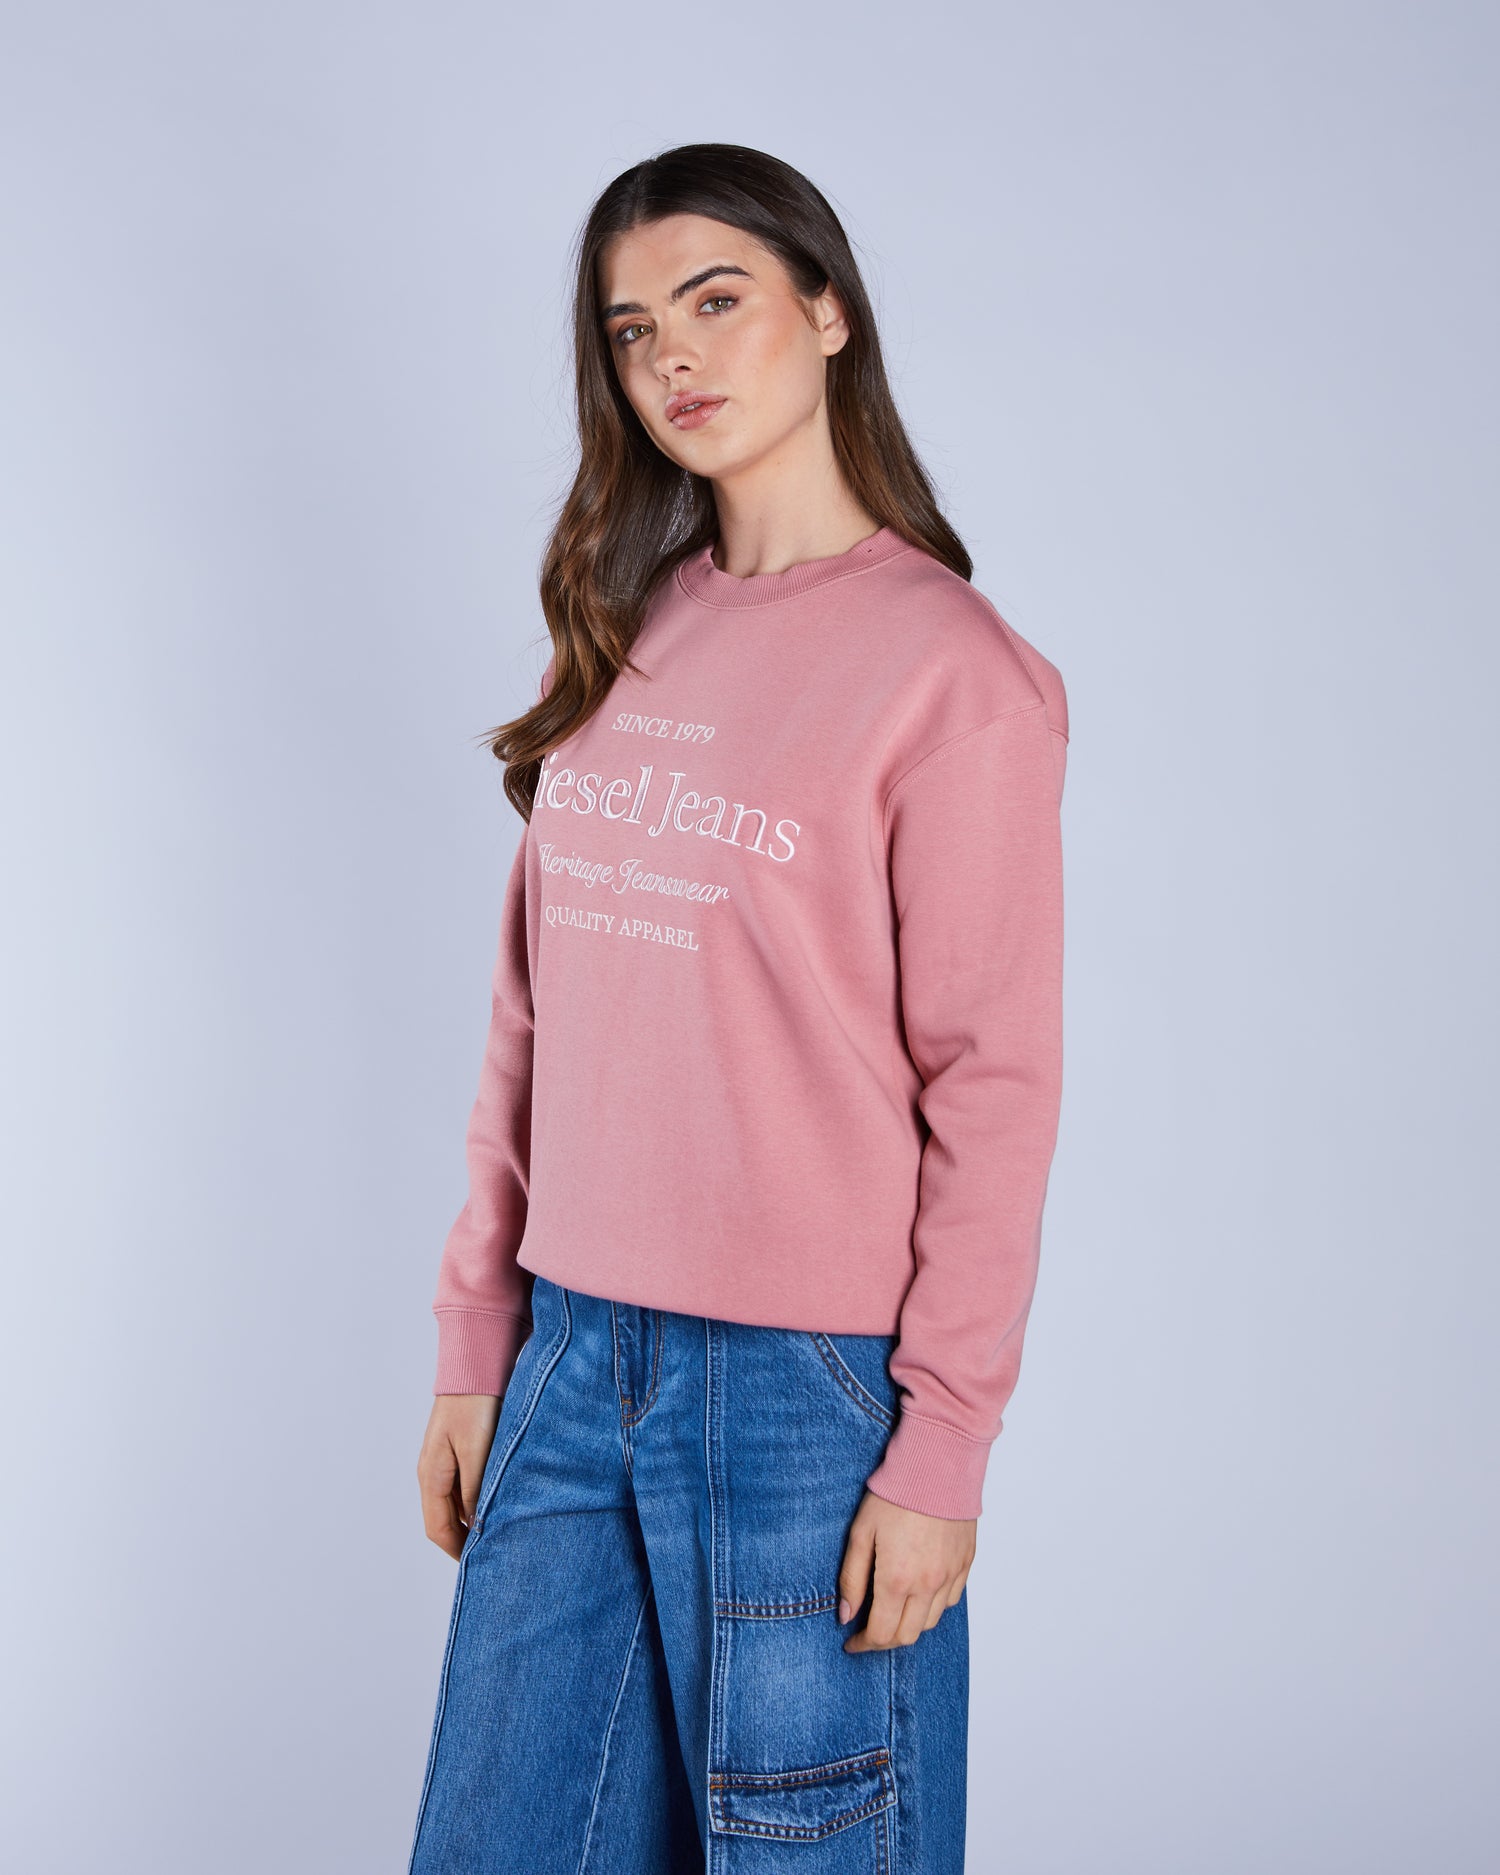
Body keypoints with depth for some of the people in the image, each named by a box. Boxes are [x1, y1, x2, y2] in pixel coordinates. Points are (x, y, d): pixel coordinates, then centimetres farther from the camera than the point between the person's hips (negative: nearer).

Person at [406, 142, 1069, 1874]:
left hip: (810, 1384, -5)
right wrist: (476, 1341, 10)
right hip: (573, 1357, 6)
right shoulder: (618, 640, 9)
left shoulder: (952, 670, -9)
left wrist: (941, 1446, -11)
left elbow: (992, 1087, -10)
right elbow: (532, 1014, 11)